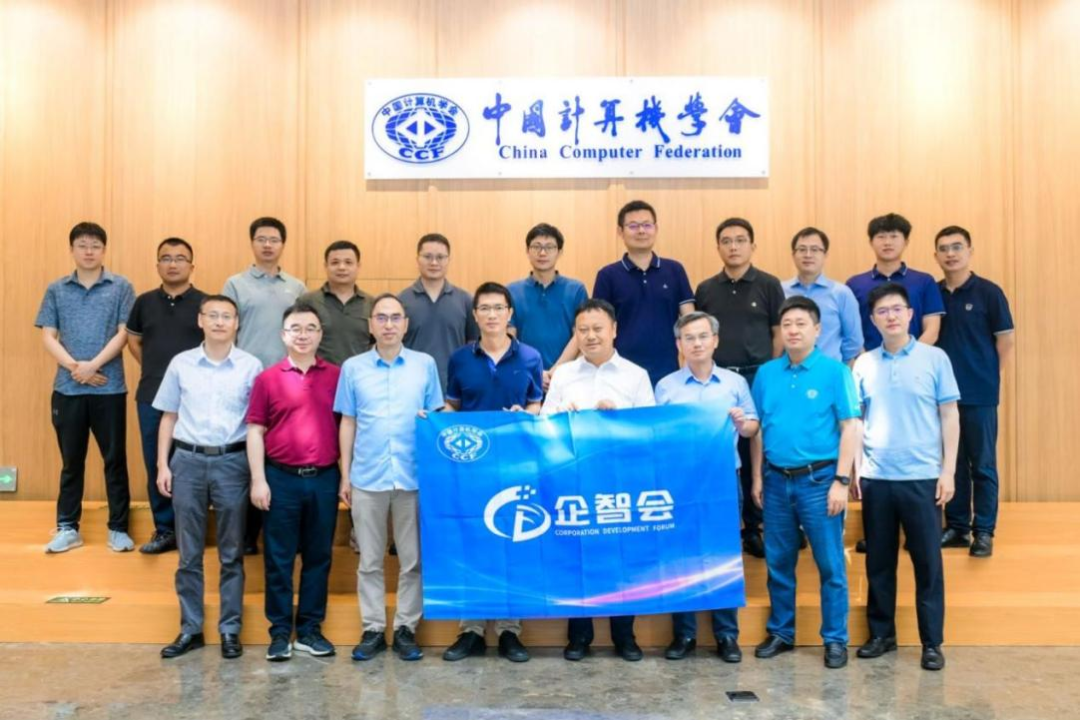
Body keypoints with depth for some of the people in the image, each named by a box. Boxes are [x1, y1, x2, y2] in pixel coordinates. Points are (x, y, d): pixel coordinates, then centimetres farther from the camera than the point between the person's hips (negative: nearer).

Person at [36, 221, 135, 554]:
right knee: (71, 460, 11)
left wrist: (92, 365, -16)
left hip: (109, 388, -2)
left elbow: (123, 334, -5)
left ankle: (118, 528, 13)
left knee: (115, 458, 4)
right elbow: (48, 336, 2)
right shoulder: (56, 290, 8)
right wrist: (75, 367, -13)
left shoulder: (121, 287, 2)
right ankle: (67, 528, 21)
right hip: (67, 388, 2)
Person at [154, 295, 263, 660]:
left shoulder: (251, 366, -1)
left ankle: (230, 630, 16)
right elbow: (169, 417, 10)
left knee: (231, 554, 6)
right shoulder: (181, 364, 5)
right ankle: (190, 628, 20)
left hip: (232, 461, -1)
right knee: (189, 553, 9)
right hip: (188, 460, 2)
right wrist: (162, 465, 4)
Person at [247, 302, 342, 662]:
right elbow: (255, 432, 1)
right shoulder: (267, 379, 2)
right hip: (281, 478, -1)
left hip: (324, 478, 1)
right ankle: (280, 631, 16)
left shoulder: (336, 376, 4)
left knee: (318, 556, 9)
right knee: (279, 558, 6)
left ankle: (310, 629, 21)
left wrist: (346, 476, 3)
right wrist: (258, 480, -5)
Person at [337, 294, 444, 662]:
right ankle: (373, 629, 19)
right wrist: (345, 476, 6)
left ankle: (406, 628, 17)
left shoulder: (425, 365, 4)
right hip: (367, 477, 1)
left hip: (414, 476, 0)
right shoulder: (353, 368, 6)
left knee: (412, 559, 5)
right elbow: (347, 424, 9)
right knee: (369, 560, 8)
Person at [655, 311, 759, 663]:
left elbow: (753, 427, 8)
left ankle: (727, 634, 16)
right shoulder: (665, 386, 6)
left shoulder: (735, 382, 7)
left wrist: (743, 424, -13)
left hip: (724, 479, 0)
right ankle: (683, 633, 16)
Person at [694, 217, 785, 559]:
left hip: (757, 378, -2)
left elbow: (779, 333, 1)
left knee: (756, 454, 4)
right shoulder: (705, 290, 8)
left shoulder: (769, 285, 1)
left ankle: (754, 527, 15)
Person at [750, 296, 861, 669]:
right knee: (778, 563, 12)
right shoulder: (766, 373, 6)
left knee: (830, 565, 4)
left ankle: (835, 640, 17)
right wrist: (757, 477, 7)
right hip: (776, 480, 4)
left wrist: (841, 480, -11)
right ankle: (780, 632, 26)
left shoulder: (834, 371, -5)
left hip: (819, 479, -3)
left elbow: (850, 427, -6)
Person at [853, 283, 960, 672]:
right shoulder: (864, 364, 5)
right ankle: (881, 633, 23)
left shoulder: (935, 358, 0)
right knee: (879, 562, 10)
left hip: (922, 477, -2)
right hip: (876, 478, 2)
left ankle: (932, 642, 15)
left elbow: (949, 415, 1)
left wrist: (948, 470, -3)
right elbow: (856, 420, 9)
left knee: (928, 562, 4)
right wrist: (852, 469, 3)